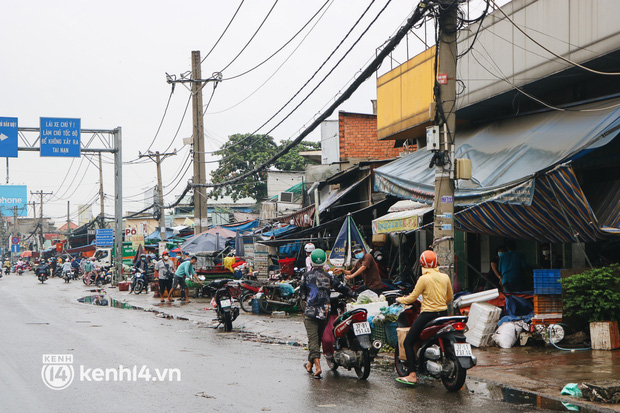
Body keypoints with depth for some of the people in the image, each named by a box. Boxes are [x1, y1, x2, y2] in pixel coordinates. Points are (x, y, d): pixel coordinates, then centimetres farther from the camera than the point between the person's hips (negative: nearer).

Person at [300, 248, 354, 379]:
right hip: (324, 313, 3)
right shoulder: (328, 277, 1)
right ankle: (310, 365, 28)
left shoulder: (306, 276, -2)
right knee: (318, 338, 16)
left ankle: (317, 367, -22)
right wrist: (353, 295, 19)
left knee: (313, 339, -6)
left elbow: (302, 293, 5)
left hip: (310, 312, -2)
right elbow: (341, 287, 4)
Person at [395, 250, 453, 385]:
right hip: (443, 313, 6)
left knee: (408, 342, -1)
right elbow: (449, 297, 14)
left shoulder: (424, 279, -12)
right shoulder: (445, 277, 4)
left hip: (428, 315, -6)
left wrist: (400, 299, 13)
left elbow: (413, 297, -5)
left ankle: (412, 375, -11)